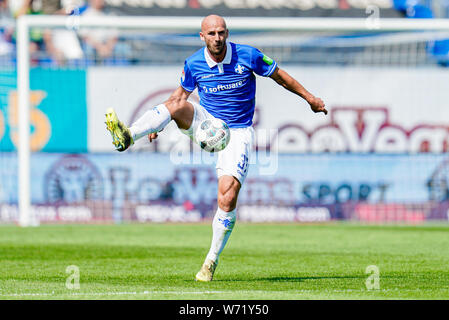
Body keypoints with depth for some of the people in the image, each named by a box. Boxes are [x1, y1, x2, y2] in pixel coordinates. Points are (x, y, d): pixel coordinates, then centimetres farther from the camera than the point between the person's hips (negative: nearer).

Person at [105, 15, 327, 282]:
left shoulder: (247, 56, -11)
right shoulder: (194, 64, -4)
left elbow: (280, 76, 3)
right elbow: (180, 94, 11)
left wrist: (310, 98, 8)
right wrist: (158, 124, 0)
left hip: (237, 132, -2)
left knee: (228, 197, -18)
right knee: (178, 106, -30)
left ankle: (213, 260, -3)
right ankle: (128, 136, -48)